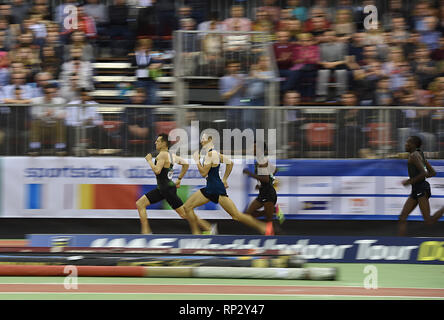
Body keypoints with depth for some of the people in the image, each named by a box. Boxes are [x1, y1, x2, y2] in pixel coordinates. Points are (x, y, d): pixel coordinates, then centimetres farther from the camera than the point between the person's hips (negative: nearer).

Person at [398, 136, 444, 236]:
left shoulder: (414, 155, -12)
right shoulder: (420, 155, 16)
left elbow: (424, 173, -22)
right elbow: (432, 173, 18)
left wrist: (410, 181, -11)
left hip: (421, 190, -10)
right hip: (416, 191, 10)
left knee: (429, 221, -10)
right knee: (402, 218, 3)